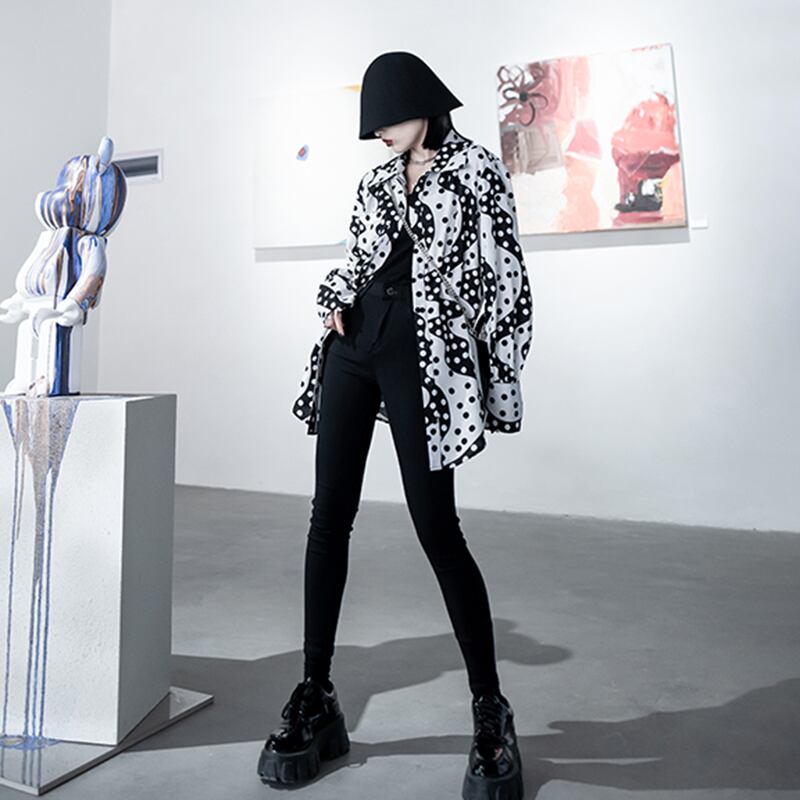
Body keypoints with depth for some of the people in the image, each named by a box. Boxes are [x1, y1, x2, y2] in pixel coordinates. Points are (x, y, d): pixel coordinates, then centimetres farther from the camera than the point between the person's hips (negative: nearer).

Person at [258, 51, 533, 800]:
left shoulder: (478, 170, 3)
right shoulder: (375, 181, 18)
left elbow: (506, 279, -2)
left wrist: (498, 386, -6)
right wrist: (335, 298, 1)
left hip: (424, 359, -5)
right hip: (354, 350, 6)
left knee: (436, 529, -7)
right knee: (328, 519, 1)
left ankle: (490, 712, 10)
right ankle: (316, 700, 14)